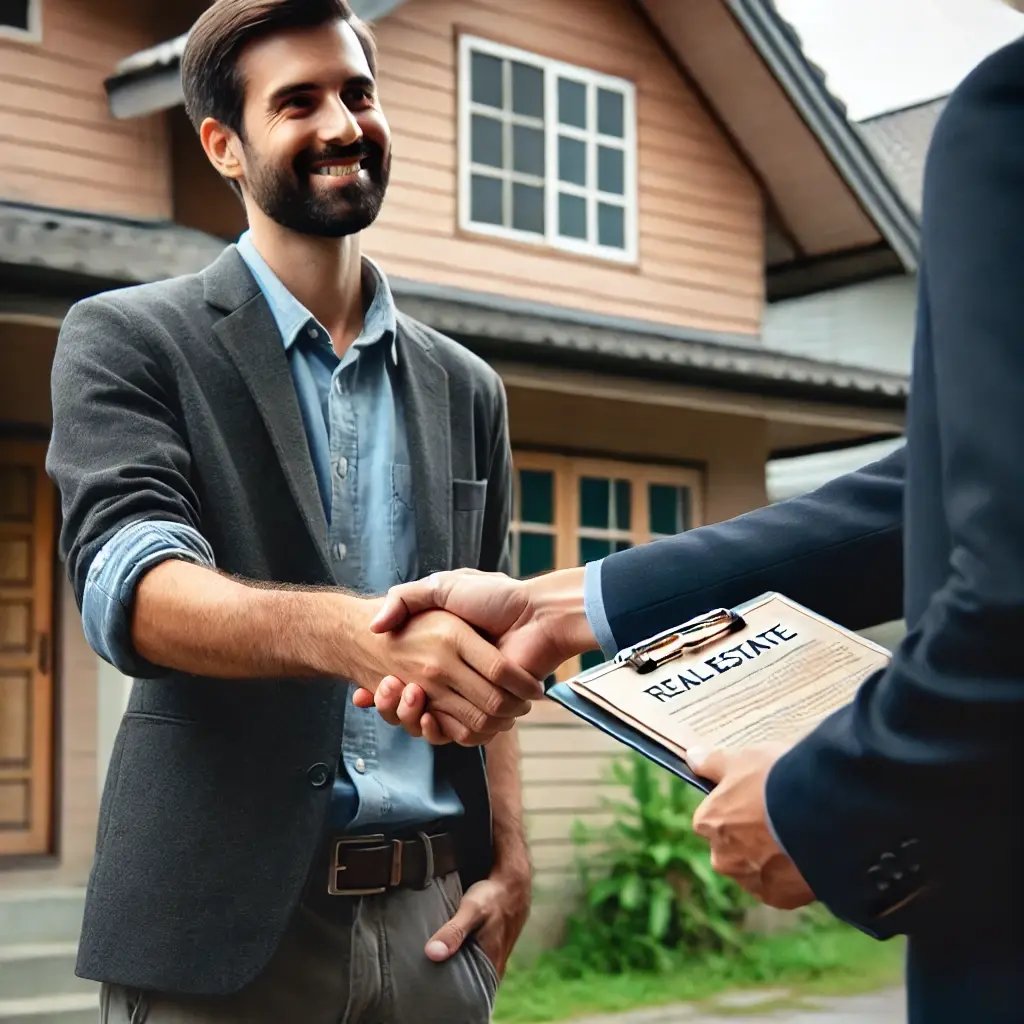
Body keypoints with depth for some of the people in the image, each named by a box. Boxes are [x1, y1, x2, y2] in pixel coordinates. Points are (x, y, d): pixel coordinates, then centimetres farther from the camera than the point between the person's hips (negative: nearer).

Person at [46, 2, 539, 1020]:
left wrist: (510, 860, 3)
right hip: (220, 926, -4)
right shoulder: (127, 341, -1)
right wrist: (351, 632, -35)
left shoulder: (465, 389, 13)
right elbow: (127, 585, -17)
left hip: (433, 920, 4)